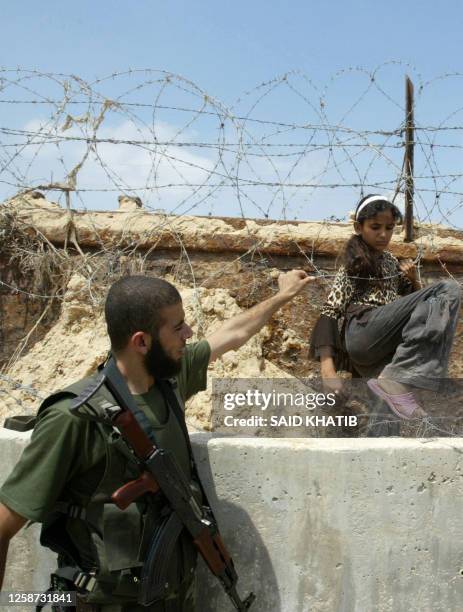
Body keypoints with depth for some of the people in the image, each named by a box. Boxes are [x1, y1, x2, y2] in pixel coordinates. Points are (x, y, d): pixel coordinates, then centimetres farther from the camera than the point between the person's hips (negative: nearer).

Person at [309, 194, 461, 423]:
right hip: (361, 332, -6)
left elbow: (410, 298, 33)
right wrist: (327, 366, -19)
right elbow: (330, 310, -3)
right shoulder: (352, 264, 8)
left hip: (386, 346, 6)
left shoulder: (391, 262, 26)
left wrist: (413, 280, 8)